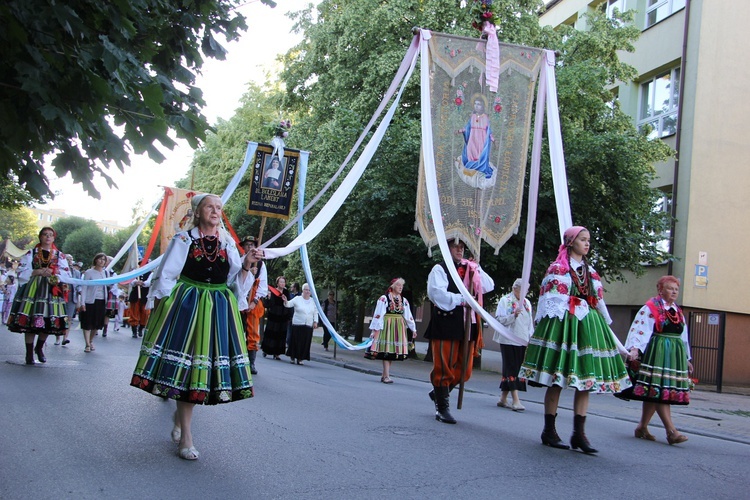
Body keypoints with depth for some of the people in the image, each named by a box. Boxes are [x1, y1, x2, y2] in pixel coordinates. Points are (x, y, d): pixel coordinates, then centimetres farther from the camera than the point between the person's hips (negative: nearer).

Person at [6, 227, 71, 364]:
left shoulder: (59, 255, 11)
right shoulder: (31, 253, 7)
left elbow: (67, 274, 5)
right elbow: (22, 272, 0)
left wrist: (52, 273, -10)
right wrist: (38, 272, -12)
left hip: (51, 291, 1)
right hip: (32, 290, -1)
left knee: (48, 322, 1)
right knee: (29, 322, -5)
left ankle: (39, 348, 25)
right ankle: (29, 353, 5)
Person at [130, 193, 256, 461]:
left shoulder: (227, 243, 10)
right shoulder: (183, 240, 1)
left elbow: (236, 282, 8)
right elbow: (165, 277, 1)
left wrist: (246, 265, -8)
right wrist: (161, 308, -5)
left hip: (219, 309, 3)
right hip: (185, 305, -3)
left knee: (204, 366, 4)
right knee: (184, 365, -3)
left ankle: (180, 414, 32)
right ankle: (186, 438, 5)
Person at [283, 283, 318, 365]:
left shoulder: (313, 301, 10)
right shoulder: (297, 299, 0)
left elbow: (315, 313, 14)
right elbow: (288, 304, -9)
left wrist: (315, 322, 5)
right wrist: (285, 301, -30)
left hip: (308, 325, 3)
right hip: (297, 324, -3)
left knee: (305, 342, 1)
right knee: (295, 341, -1)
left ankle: (300, 358, 10)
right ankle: (293, 357, 13)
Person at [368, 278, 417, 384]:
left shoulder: (404, 301, 13)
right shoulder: (384, 298, -3)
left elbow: (408, 316, 16)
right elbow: (378, 315, -6)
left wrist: (413, 329, 13)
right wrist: (375, 329, -10)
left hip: (399, 327, 5)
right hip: (387, 326, -5)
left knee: (392, 351, 4)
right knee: (387, 350, -8)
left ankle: (384, 375, 11)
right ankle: (386, 376, -8)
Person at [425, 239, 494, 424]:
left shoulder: (470, 269, 18)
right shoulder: (439, 269, 0)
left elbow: (489, 286, 9)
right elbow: (437, 292, -14)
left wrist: (476, 269, -1)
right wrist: (460, 299, -12)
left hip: (466, 323, 6)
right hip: (445, 323, -6)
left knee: (465, 369, 8)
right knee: (444, 367, -3)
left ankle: (439, 392, 30)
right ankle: (442, 408, 8)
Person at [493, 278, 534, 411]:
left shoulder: (527, 303, 15)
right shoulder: (505, 300, -1)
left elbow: (530, 322, 19)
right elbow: (500, 319, -7)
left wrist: (530, 338, 10)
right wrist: (514, 315, -21)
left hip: (522, 341, 6)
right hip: (508, 340, -6)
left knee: (517, 369, 7)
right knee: (511, 369, -8)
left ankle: (503, 398, 16)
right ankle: (515, 400, -11)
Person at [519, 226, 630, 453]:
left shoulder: (590, 272, 19)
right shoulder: (557, 268, 0)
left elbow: (598, 302, 21)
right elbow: (550, 300, -6)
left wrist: (605, 326, 19)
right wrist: (548, 325, -13)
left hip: (588, 325, 7)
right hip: (562, 323, -6)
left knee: (586, 379, 0)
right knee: (557, 380, -4)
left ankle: (579, 433, 4)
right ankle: (549, 431, 5)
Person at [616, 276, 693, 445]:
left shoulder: (678, 312, 18)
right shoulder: (651, 308, -4)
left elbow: (683, 337, 23)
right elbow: (639, 329, -13)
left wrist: (687, 359, 24)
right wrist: (635, 348, -25)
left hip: (675, 354, 7)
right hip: (656, 353, -7)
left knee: (654, 393, 7)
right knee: (660, 391, -10)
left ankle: (642, 427, 13)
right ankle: (671, 431, -11)